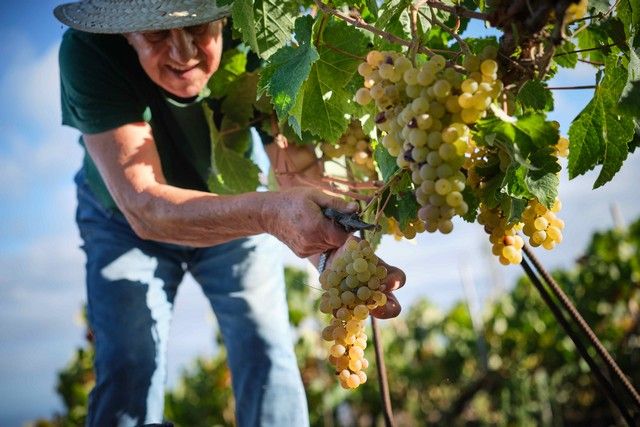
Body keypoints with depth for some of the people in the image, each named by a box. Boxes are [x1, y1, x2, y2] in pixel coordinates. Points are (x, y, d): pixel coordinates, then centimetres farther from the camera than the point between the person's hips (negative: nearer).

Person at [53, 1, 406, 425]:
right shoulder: (89, 53, -35)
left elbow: (301, 173, -34)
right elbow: (142, 205, -43)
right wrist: (266, 211, -61)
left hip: (236, 214, 1)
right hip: (124, 223, -1)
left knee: (268, 355, -6)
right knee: (127, 371, -9)